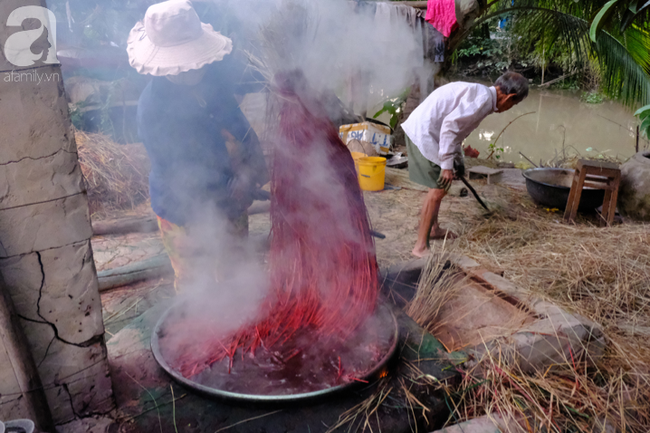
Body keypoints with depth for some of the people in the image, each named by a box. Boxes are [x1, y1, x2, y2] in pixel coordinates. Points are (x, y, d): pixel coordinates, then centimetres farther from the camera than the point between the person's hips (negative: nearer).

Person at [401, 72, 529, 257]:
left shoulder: (477, 92, 18)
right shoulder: (484, 97, -13)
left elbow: (455, 127, 28)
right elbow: (450, 124, -24)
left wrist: (457, 160, 36)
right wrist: (447, 165, -22)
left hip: (421, 130, 10)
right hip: (423, 133, -10)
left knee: (438, 186, 22)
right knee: (438, 189, -8)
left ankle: (434, 228, 39)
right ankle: (421, 247, -3)